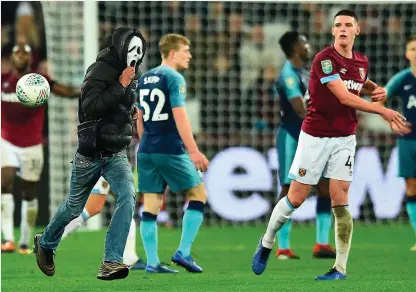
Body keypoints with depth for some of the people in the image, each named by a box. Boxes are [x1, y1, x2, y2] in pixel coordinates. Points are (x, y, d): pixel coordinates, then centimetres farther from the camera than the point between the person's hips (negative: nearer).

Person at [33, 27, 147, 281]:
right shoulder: (101, 70, -15)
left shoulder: (130, 75, 6)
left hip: (117, 153, 5)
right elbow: (90, 106, -29)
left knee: (128, 196, -22)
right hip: (91, 153, -5)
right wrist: (121, 86, -29)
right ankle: (46, 243, 43)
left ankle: (111, 262, -24)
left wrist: (132, 112, 10)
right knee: (75, 207, 13)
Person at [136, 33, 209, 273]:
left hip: (147, 151, 7)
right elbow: (179, 116, -17)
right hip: (171, 151, -7)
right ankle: (183, 252, -2)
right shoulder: (174, 78, -9)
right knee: (199, 194, 5)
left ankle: (152, 262, 1)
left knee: (151, 205, 5)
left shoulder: (144, 79, 15)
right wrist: (194, 151, -18)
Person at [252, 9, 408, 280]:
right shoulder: (325, 59, -17)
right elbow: (345, 97, -24)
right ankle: (266, 243, 26)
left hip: (344, 139, 4)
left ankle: (341, 267, -1)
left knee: (340, 202, -6)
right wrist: (384, 111, -27)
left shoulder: (362, 61, 5)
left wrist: (377, 89, 5)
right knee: (295, 199, 2)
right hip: (315, 136, -4)